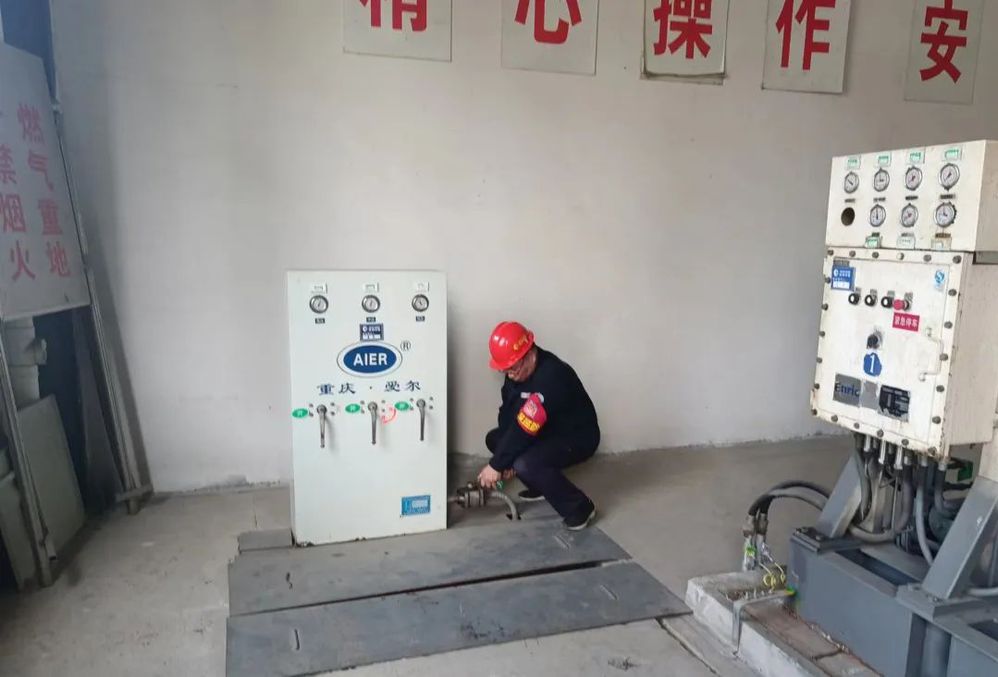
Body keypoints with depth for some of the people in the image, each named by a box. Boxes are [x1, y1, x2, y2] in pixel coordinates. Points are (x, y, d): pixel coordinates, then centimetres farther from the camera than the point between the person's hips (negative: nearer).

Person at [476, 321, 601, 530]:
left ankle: (580, 507, -10)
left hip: (577, 437, -9)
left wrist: (496, 465, -24)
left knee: (525, 465, -31)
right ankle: (542, 487, 16)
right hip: (548, 431, 9)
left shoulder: (550, 377, -34)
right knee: (494, 439, 6)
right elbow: (507, 412, -2)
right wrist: (505, 458, -12)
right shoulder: (517, 370, -7)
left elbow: (524, 429, -32)